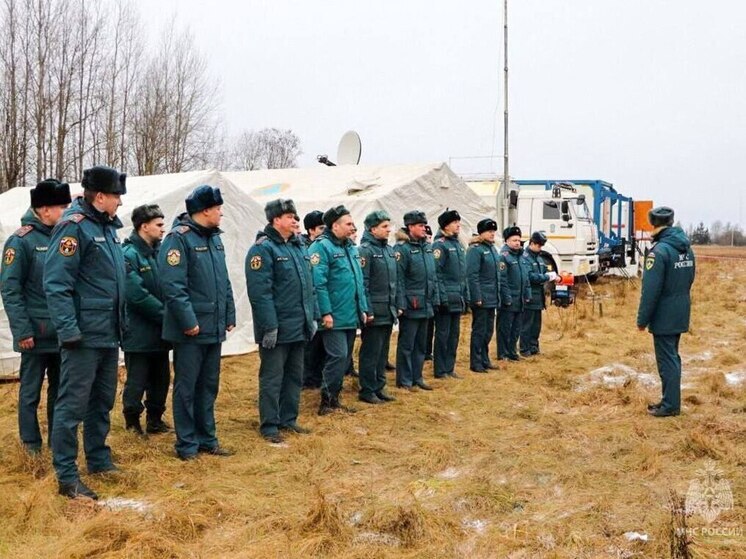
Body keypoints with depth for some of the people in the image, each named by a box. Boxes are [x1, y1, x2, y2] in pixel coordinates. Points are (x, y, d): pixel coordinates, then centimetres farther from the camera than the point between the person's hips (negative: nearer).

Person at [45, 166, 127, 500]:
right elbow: (56, 284, -20)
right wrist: (68, 330, -24)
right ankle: (66, 476, 3)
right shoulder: (74, 227, -14)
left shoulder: (107, 227, 14)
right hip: (85, 335, -9)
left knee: (102, 402, 18)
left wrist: (120, 323, 19)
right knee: (73, 404, -3)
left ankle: (99, 460, 30)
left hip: (109, 335, 9)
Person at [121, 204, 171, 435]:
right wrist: (166, 314, -16)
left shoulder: (158, 252, 9)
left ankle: (155, 420, 29)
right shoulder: (129, 255, -15)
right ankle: (132, 423, 20)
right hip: (139, 334, -7)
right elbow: (137, 295, -21)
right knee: (137, 382, 4)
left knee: (161, 379, 15)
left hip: (160, 333, 7)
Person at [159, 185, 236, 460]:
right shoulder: (179, 239, -13)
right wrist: (188, 321, -22)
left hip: (214, 328, 8)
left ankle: (207, 438, 25)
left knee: (209, 386, 15)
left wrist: (229, 315, 12)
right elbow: (173, 285, -20)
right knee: (186, 387, 3)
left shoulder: (214, 238, 13)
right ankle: (187, 444, 12)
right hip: (191, 331, -8)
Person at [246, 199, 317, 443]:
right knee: (272, 378, 1)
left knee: (294, 376, 16)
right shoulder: (263, 249, -13)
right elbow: (260, 292, -20)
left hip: (299, 328, 8)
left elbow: (309, 286, 18)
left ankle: (288, 419, 28)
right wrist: (269, 327, -22)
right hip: (277, 329, -8)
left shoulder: (298, 247, 13)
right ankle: (269, 425, 11)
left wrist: (313, 317, 13)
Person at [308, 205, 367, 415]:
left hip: (351, 317, 9)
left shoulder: (350, 248, 16)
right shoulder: (321, 247, -12)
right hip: (335, 318, -9)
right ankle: (327, 401, 1)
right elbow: (318, 283, -19)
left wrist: (362, 309, 15)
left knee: (344, 359, 12)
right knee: (338, 357, -10)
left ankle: (334, 398, 22)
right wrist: (325, 313, -22)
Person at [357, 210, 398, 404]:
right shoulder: (366, 250, -12)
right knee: (371, 352, 0)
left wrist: (397, 305, 15)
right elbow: (362, 283, -16)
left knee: (383, 351, 14)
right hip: (375, 312, -8)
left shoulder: (389, 249, 13)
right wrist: (368, 311, -19)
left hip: (388, 312, 8)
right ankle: (367, 391, 9)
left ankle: (379, 387, 24)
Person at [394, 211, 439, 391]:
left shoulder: (427, 247, 11)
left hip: (426, 306, 8)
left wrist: (435, 299, 12)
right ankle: (404, 381, 10)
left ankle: (417, 377, 24)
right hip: (411, 306, -8)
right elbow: (398, 279, -16)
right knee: (406, 344, 2)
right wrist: (400, 304, -20)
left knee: (421, 344, 14)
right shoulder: (402, 248, -12)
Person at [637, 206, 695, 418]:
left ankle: (670, 405, 4)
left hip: (664, 316, -8)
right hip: (681, 313, 8)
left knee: (667, 359, -1)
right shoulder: (687, 248, 6)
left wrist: (642, 319, -14)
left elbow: (651, 290, -20)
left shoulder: (659, 251, -20)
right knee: (672, 356, 17)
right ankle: (671, 400, 25)